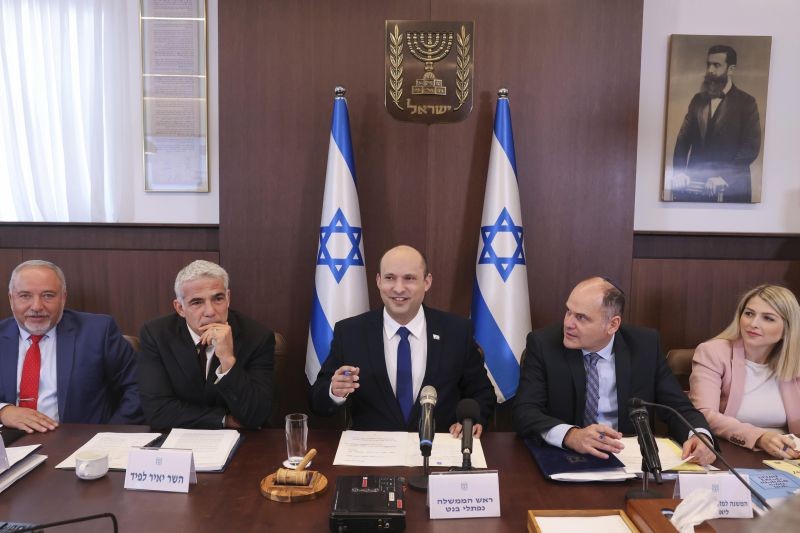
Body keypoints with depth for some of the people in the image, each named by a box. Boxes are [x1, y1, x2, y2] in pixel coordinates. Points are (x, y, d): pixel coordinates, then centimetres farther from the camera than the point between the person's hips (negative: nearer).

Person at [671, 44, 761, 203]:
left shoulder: (746, 102, -1)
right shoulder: (698, 99, 11)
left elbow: (751, 148, -8)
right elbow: (683, 138, 5)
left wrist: (724, 177, -20)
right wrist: (678, 171, -10)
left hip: (730, 187, -3)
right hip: (695, 183, 4)